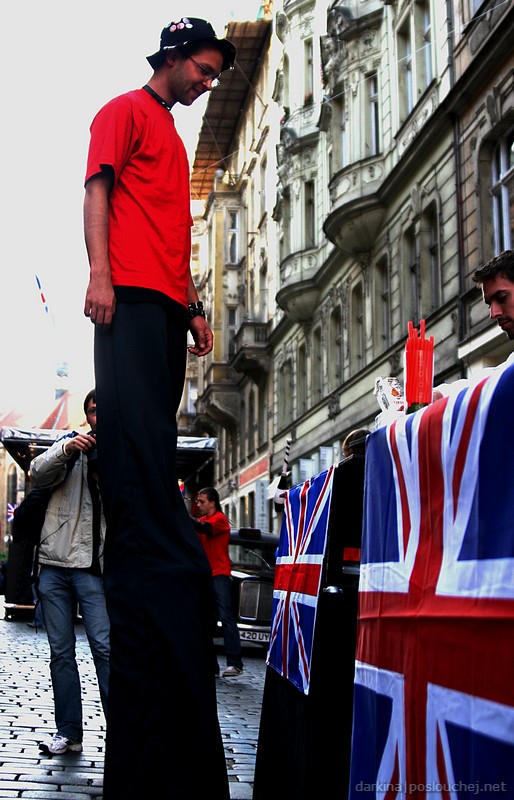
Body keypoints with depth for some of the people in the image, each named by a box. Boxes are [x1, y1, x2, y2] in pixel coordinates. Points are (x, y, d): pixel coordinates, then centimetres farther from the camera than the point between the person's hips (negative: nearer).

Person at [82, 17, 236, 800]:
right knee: (139, 455, -16)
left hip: (167, 311, 9)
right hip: (130, 300, -9)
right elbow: (98, 188, -5)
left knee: (152, 465, 3)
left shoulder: (173, 139, 32)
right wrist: (100, 272, -18)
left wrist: (195, 307, 21)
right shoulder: (126, 112, 8)